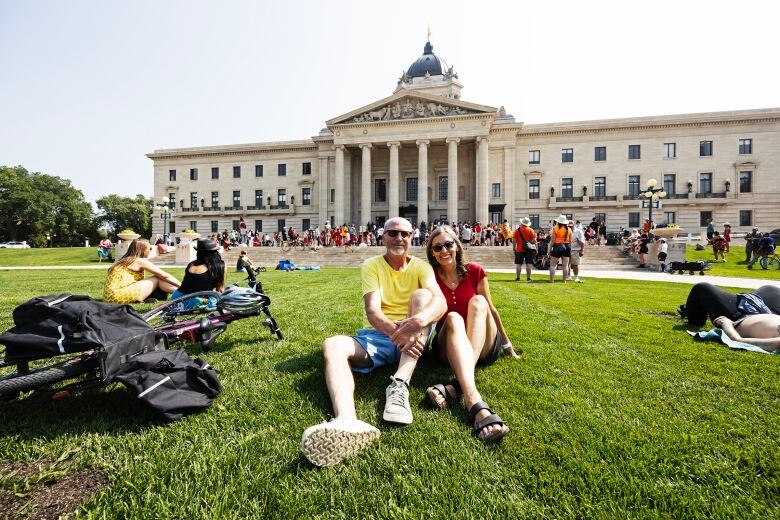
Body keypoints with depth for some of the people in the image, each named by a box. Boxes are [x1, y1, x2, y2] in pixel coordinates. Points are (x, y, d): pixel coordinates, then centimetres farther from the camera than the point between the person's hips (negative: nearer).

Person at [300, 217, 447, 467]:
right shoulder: (372, 265, 1)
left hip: (415, 338, 0)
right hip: (380, 335, 1)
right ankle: (347, 421, -55)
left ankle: (400, 385, -38)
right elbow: (372, 311, -15)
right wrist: (395, 331, -36)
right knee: (332, 346, -25)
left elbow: (441, 302, -18)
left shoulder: (421, 266, 2)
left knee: (422, 294, -26)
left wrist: (420, 320, -42)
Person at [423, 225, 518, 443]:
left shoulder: (474, 271, 2)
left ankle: (455, 387, -43)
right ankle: (474, 402, -56)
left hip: (484, 346, 1)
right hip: (448, 346, -1)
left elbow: (490, 309, 10)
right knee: (453, 318, -33)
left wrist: (507, 345, 15)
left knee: (478, 302, -27)